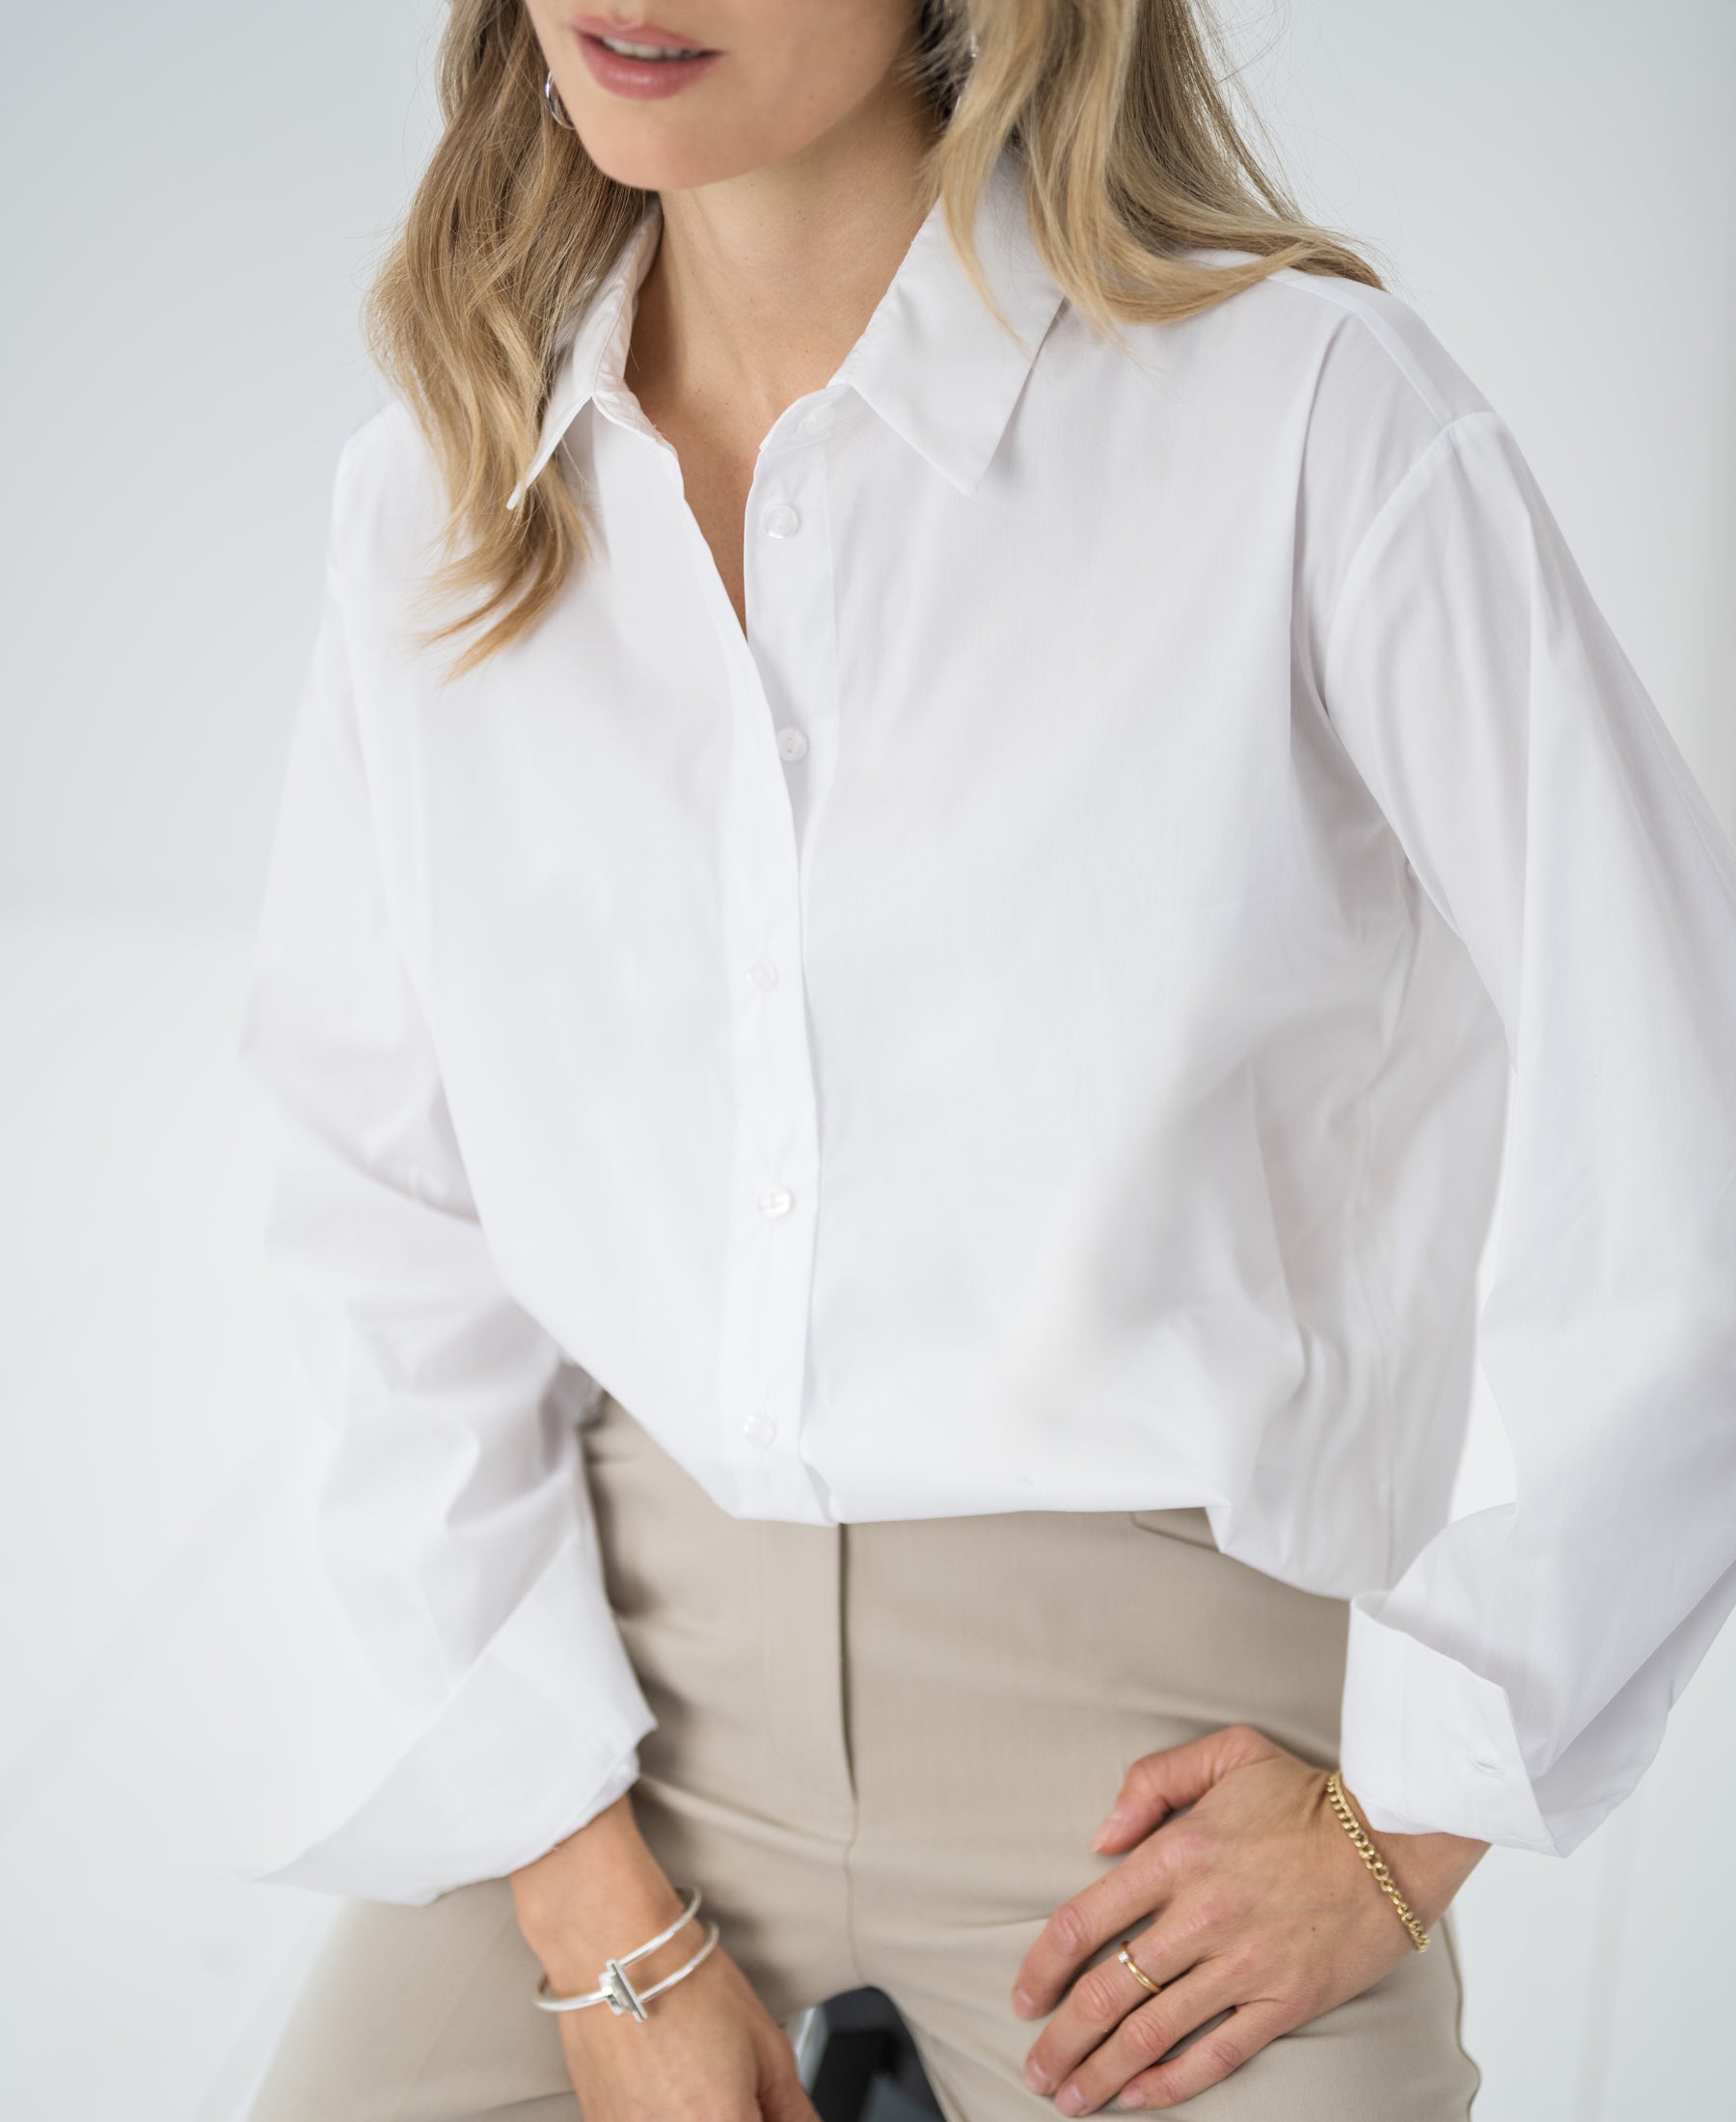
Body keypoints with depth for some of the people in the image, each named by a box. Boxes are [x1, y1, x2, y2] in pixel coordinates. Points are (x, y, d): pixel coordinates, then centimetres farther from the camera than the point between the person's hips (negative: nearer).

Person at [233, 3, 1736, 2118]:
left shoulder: (1313, 417, -13)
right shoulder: (436, 487, 1)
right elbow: (388, 1227, 2)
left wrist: (1406, 1828, -6)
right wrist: (601, 1916, -5)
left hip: (1158, 1712, -2)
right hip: (625, 1668, 3)